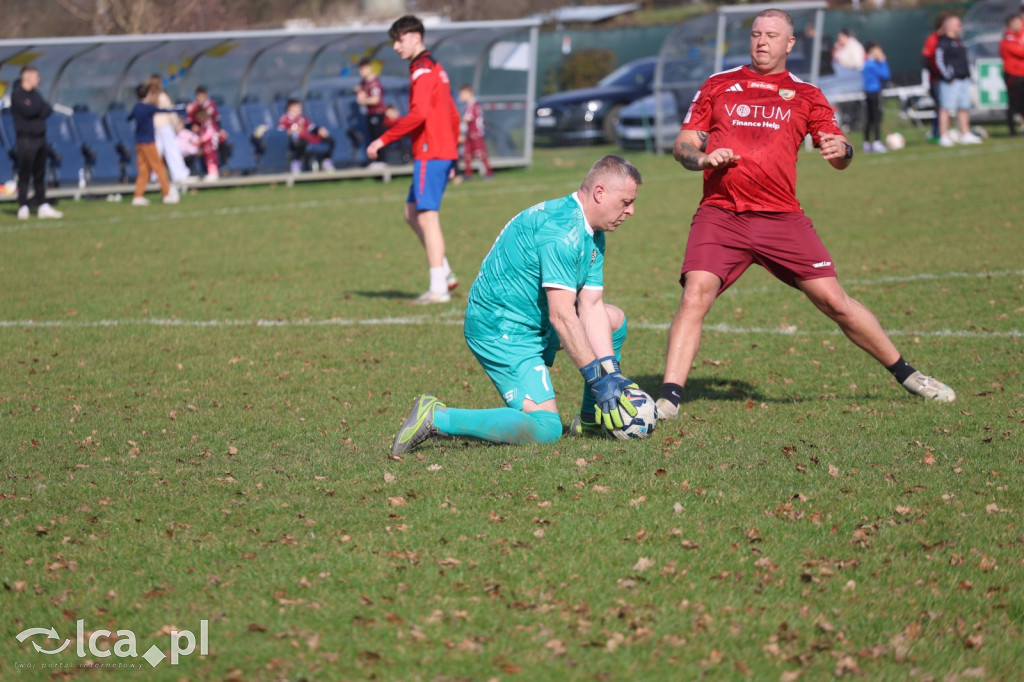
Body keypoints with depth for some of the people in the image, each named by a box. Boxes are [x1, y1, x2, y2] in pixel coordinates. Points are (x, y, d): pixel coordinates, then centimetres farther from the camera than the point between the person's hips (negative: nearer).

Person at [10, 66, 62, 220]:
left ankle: (43, 207, 13)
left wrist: (44, 108, -13)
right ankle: (23, 208, -4)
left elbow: (48, 110, 8)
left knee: (39, 174, 10)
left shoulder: (35, 94, 15)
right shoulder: (17, 94, -8)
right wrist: (41, 106, -3)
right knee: (24, 174, -7)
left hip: (40, 138, 7)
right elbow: (28, 111, -20)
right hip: (25, 139, -7)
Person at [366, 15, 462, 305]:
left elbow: (418, 114, -23)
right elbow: (453, 115, 23)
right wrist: (452, 151, 24)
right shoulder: (436, 68, 20)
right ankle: (445, 274, 11)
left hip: (430, 153, -10)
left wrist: (383, 140, -20)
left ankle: (438, 288, -9)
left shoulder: (423, 69, -11)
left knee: (427, 216, -8)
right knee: (412, 213, 14)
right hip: (444, 152, 10)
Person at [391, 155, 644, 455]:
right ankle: (437, 418, -17)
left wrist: (611, 375, -4)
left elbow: (591, 307, 6)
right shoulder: (562, 228, -23)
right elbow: (561, 315, -26)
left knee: (614, 319, 20)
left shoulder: (593, 236, 10)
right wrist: (598, 377, -23)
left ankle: (591, 417, 25)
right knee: (545, 428, -23)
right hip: (501, 330, -11)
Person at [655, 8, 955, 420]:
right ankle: (668, 399, -19)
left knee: (834, 300, -1)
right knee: (695, 296, -20)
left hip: (781, 217, 0)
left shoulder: (805, 96, 14)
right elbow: (682, 145, 13)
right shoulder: (718, 86, 14)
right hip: (719, 215, 0)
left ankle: (905, 375, 14)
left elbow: (840, 159, 9)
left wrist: (840, 149, -16)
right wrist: (702, 158, -11)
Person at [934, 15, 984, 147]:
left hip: (963, 80, 9)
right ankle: (944, 136, -8)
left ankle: (965, 134, 18)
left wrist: (968, 74, 20)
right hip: (950, 81, -9)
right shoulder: (943, 42, -10)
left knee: (964, 108, 12)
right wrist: (948, 76, -18)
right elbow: (939, 61, -15)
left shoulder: (958, 41, 19)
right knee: (946, 108, -9)